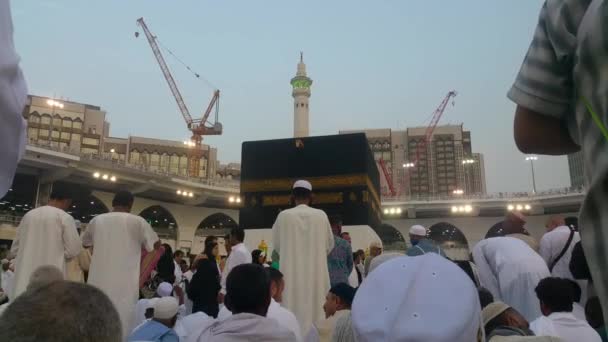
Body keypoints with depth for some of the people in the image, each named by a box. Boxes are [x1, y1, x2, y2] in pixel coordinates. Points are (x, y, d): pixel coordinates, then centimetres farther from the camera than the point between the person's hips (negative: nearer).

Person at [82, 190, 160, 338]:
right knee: (122, 324, 0)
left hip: (98, 281, 4)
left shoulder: (96, 220, 6)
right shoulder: (137, 221, -5)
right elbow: (156, 245, 4)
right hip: (124, 284, -4)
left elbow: (84, 243, 23)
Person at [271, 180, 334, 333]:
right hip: (316, 274, 1)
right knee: (316, 310, 8)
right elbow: (329, 245, 10)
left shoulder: (283, 215, -6)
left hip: (291, 274, -1)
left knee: (292, 311, 5)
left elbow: (276, 245, 9)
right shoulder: (321, 215, -3)